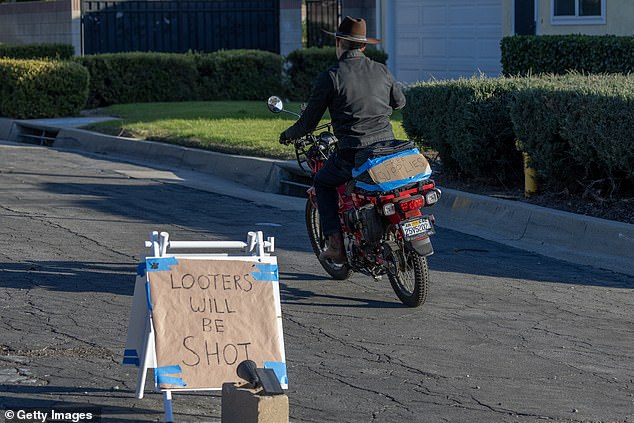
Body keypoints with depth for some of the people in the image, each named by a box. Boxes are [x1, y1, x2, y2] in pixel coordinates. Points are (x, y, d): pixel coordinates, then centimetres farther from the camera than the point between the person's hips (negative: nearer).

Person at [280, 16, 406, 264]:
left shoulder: (330, 78, -4)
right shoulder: (381, 71, 9)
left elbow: (309, 121, 0)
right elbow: (399, 102, 26)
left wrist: (288, 135, 20)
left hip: (352, 154, -4)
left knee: (323, 183, 22)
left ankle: (336, 245, 10)